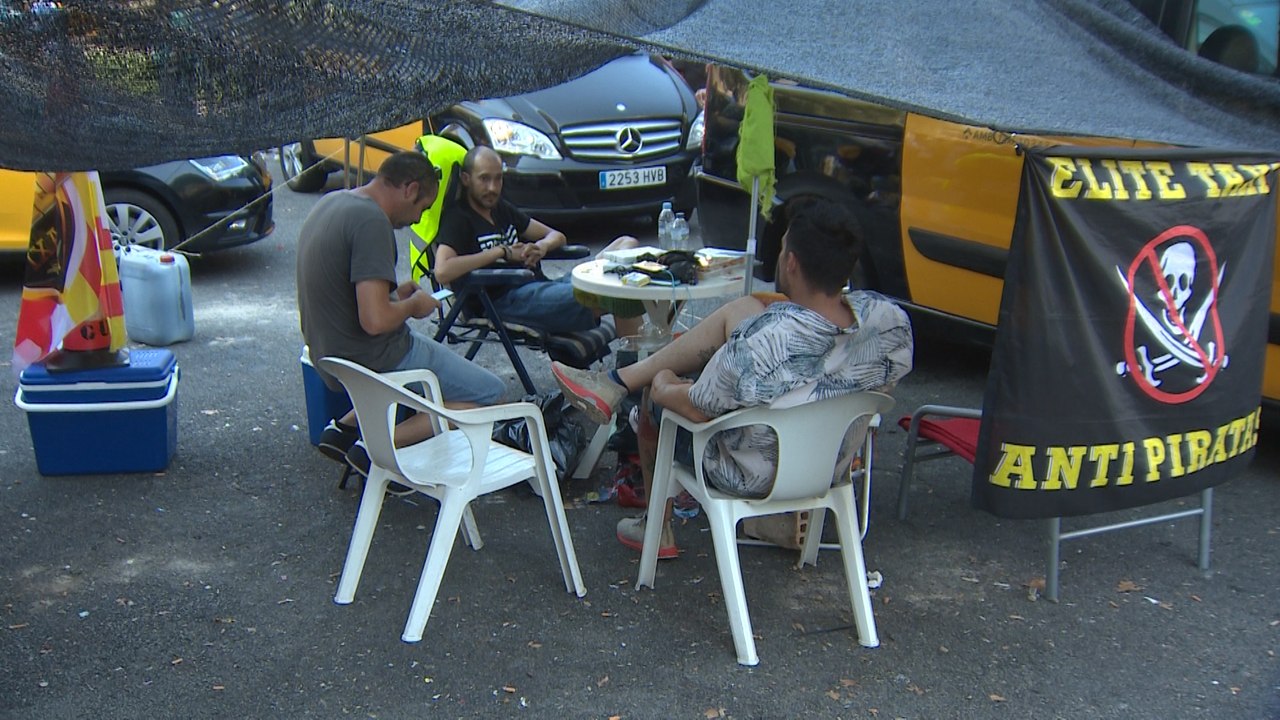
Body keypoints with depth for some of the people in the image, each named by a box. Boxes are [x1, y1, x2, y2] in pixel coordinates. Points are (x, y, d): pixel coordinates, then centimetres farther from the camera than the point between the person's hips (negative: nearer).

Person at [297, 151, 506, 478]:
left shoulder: (331, 202, 8)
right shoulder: (372, 221, -22)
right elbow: (376, 320, -29)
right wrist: (413, 305, -9)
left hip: (328, 353, 10)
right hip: (372, 361, -9)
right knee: (490, 393, -3)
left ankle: (345, 427, 17)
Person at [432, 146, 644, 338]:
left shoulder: (501, 209, 26)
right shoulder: (458, 218, 0)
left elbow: (556, 236, 31)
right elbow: (442, 272, -19)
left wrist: (542, 246, 3)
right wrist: (503, 252, -10)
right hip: (509, 301, -9)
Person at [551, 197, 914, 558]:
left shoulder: (760, 344, -38)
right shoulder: (892, 320, -23)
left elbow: (698, 408, -21)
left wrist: (663, 387, 2)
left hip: (752, 476, -5)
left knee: (658, 390, 21)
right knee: (743, 308, 1)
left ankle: (657, 530, 38)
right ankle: (618, 380, 15)